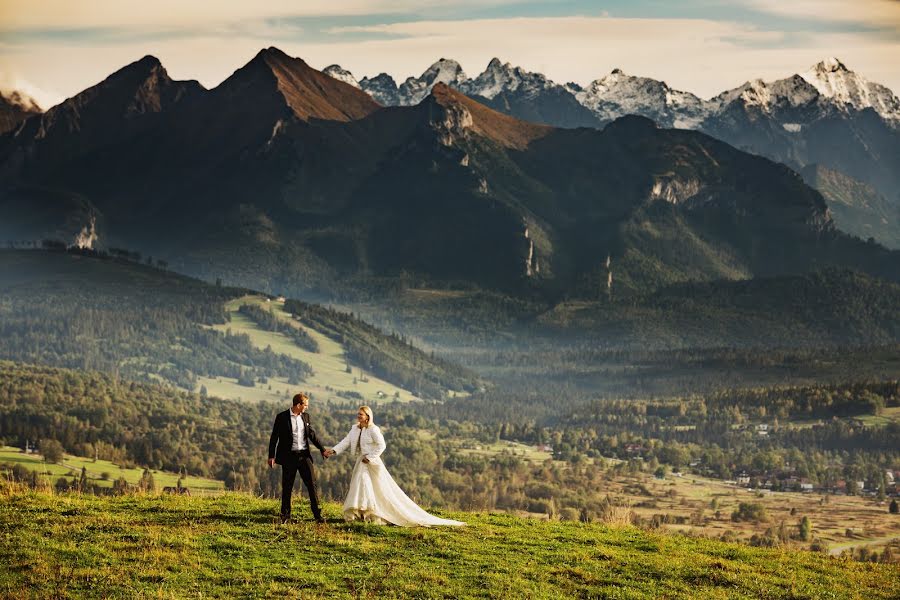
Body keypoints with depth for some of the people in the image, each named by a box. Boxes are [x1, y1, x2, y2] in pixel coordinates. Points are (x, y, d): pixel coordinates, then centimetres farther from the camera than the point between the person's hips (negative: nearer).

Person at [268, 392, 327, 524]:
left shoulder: (305, 416, 8)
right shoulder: (282, 417, -6)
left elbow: (312, 434, 17)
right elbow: (274, 437, -2)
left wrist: (322, 449, 15)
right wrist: (271, 456, -5)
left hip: (304, 455, 3)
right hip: (289, 456, -3)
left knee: (312, 484, 0)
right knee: (287, 487, 4)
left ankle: (317, 514, 5)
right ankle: (285, 515, 16)